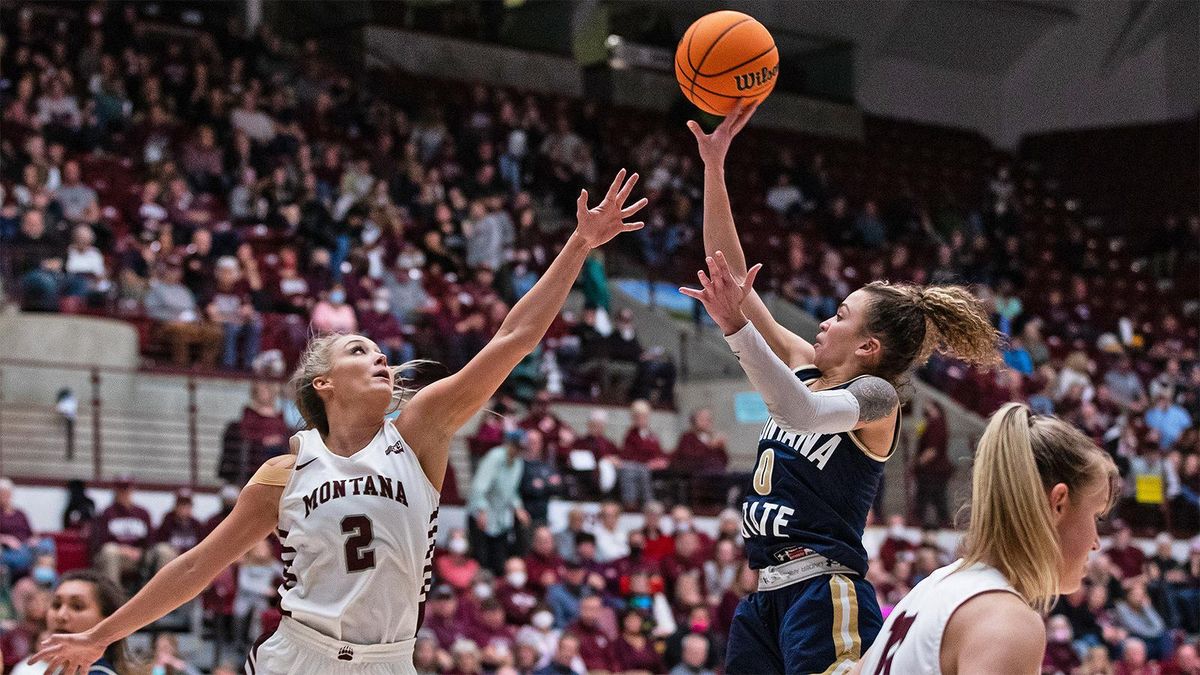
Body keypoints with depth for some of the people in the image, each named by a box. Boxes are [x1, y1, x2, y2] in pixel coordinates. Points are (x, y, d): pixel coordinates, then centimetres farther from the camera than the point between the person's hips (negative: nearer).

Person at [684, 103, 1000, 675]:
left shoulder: (877, 396, -5)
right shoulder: (805, 367, 15)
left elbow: (801, 412, -28)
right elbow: (729, 273, 15)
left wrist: (736, 327, -37)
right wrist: (714, 166, 9)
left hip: (823, 593, -8)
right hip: (767, 594, 8)